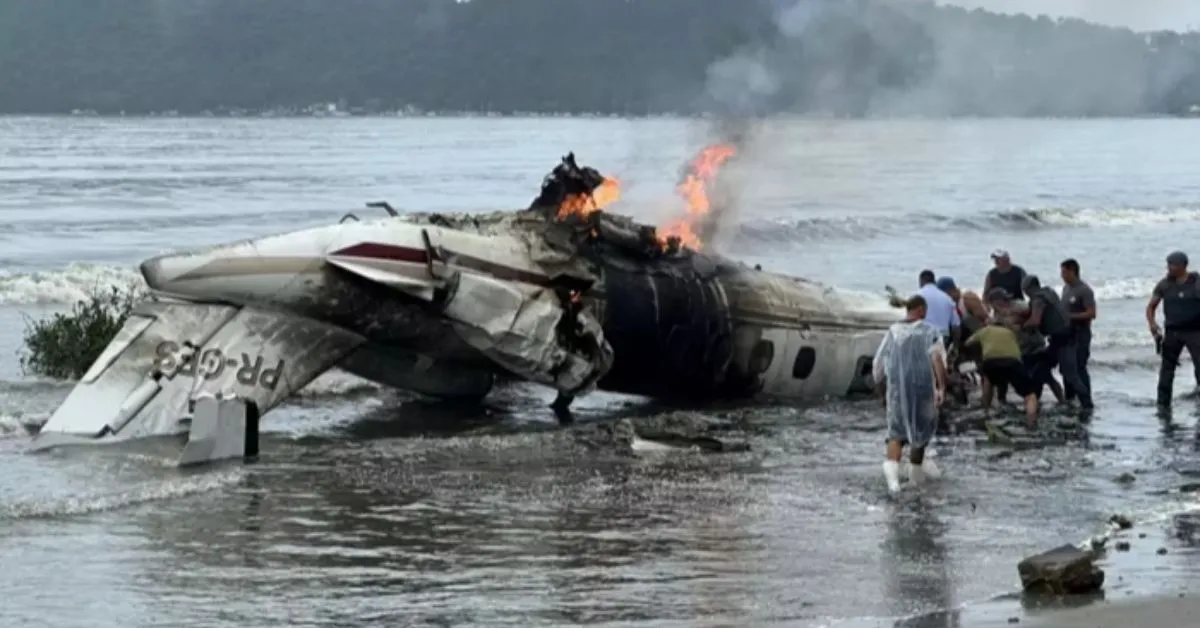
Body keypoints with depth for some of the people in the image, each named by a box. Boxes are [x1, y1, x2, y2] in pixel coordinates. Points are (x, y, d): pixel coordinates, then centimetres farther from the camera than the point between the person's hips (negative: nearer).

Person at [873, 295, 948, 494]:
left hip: (896, 388, 2)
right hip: (922, 388, -2)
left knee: (897, 431, 1)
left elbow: (878, 367, 14)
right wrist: (941, 387, -25)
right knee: (923, 426, 21)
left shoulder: (893, 332, 10)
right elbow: (937, 357, -19)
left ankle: (891, 465, -29)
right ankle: (916, 468, 35)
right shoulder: (930, 331, -1)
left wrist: (883, 393, 28)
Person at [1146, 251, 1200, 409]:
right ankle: (1163, 404, 13)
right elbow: (1151, 306, 9)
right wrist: (1151, 323, -9)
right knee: (1167, 367, 6)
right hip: (1172, 332, 3)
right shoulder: (1165, 284, 2)